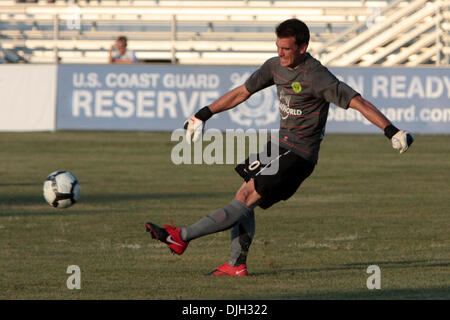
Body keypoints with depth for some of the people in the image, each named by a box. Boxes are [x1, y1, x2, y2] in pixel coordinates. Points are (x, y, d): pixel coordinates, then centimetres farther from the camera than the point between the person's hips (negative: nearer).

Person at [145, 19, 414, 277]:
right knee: (244, 199, 7)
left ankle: (182, 237, -18)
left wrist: (392, 131, -29)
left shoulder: (316, 76, -20)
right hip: (280, 144, 9)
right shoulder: (276, 66, 4)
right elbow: (241, 93, 17)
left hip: (299, 154, -9)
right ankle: (237, 265, 12)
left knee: (246, 198, -14)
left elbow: (359, 102, -22)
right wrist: (203, 115, 22)